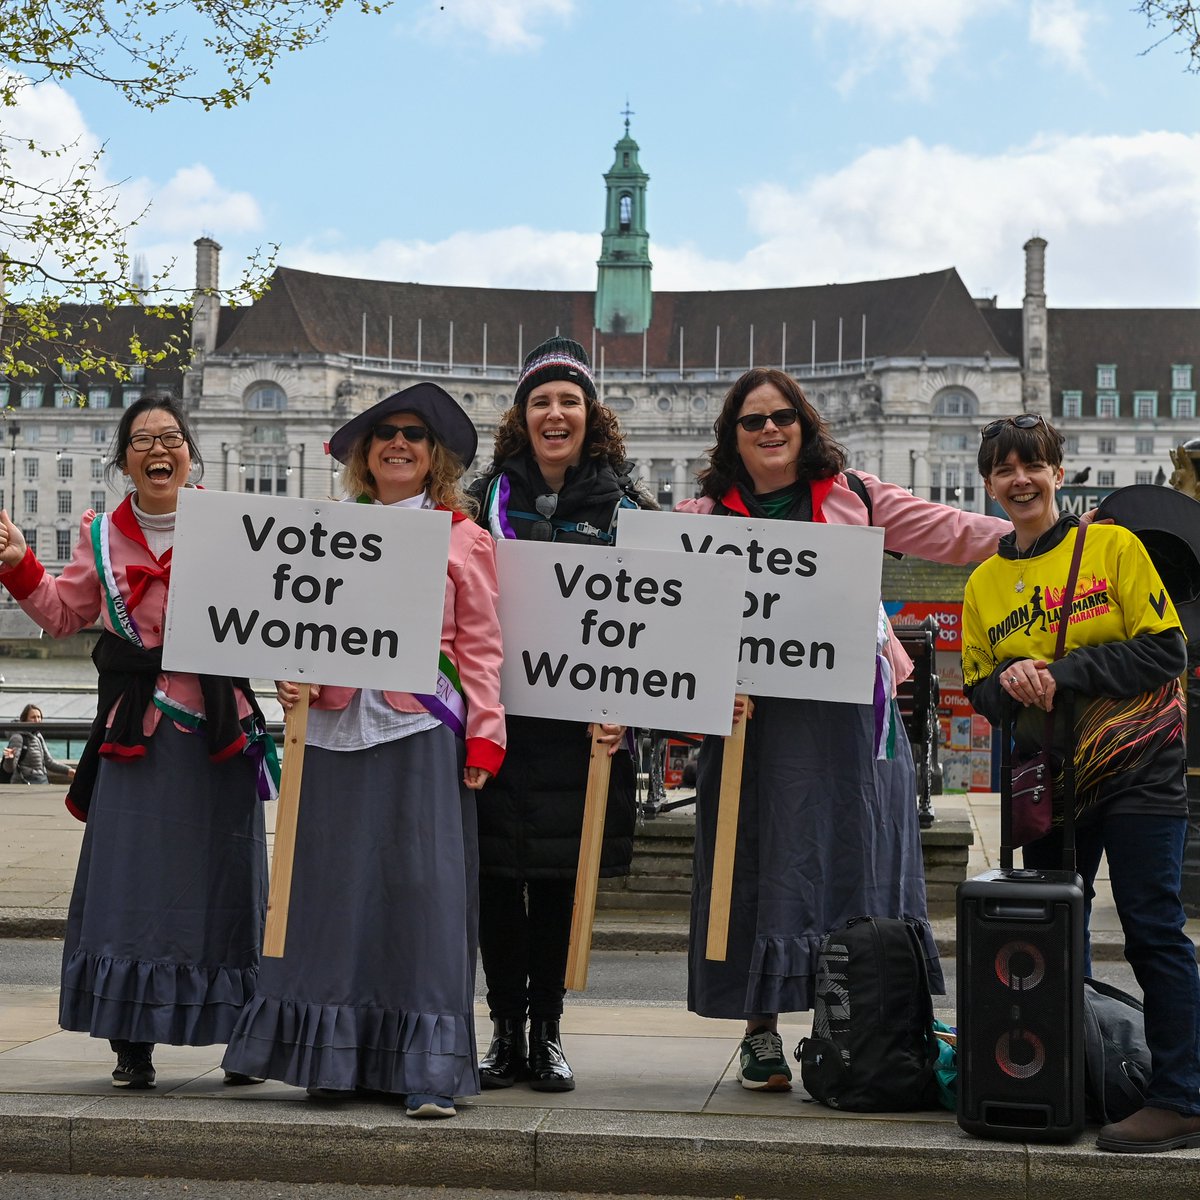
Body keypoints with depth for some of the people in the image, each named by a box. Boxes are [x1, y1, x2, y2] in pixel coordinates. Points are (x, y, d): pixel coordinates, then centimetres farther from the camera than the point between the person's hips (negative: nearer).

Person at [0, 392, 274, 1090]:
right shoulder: (103, 536, 11)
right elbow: (63, 614, 19)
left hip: (219, 736, -1)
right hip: (136, 736, 2)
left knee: (223, 884, 4)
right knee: (132, 882, 0)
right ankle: (133, 1045, 9)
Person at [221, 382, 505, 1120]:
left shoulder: (464, 537, 6)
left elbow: (482, 646, 3)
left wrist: (485, 735, -4)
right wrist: (293, 679, -1)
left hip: (423, 727, -3)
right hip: (338, 724, 3)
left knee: (424, 883, -5)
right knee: (337, 881, 3)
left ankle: (428, 1072, -1)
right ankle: (334, 1058, 13)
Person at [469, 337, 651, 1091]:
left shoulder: (623, 505, 5)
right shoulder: (488, 496, 7)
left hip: (579, 719, -1)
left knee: (560, 874, 5)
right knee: (496, 873, 1)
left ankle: (547, 1031, 15)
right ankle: (505, 1030, 12)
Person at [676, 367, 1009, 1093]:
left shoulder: (850, 495, 10)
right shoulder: (705, 516, 7)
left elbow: (949, 533, 8)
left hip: (851, 712, 1)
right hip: (757, 716, -1)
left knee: (857, 865, 3)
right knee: (766, 868, 3)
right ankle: (761, 1032, 14)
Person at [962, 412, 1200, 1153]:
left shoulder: (1113, 547, -3)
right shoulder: (985, 583, 9)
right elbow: (980, 690, 12)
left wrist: (1063, 671, -17)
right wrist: (1012, 681, -12)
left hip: (1137, 769, -5)